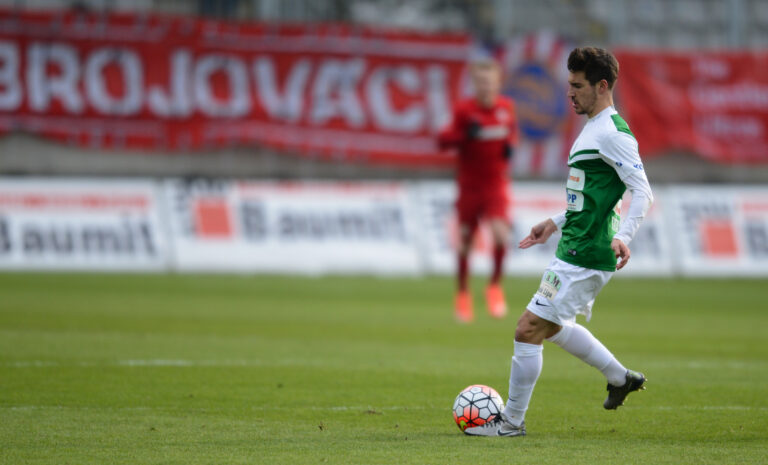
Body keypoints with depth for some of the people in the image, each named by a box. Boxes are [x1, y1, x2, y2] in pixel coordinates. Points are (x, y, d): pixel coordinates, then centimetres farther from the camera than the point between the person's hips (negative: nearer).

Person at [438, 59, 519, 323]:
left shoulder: (507, 107, 0)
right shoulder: (465, 110, -9)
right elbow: (443, 141, -11)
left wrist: (511, 145, -3)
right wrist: (465, 135, -29)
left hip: (496, 184, 1)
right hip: (469, 185, -1)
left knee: (501, 234, -18)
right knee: (465, 240, 6)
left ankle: (495, 287, 4)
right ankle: (463, 294, 26)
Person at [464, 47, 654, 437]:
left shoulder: (612, 133, -16)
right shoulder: (593, 128, 15)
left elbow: (643, 192, -22)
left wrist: (623, 236, -34)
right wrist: (555, 223, 26)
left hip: (585, 258, -11)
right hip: (573, 249, 11)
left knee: (528, 330, -7)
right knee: (553, 326, 26)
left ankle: (512, 420, 4)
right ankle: (621, 378, 36)